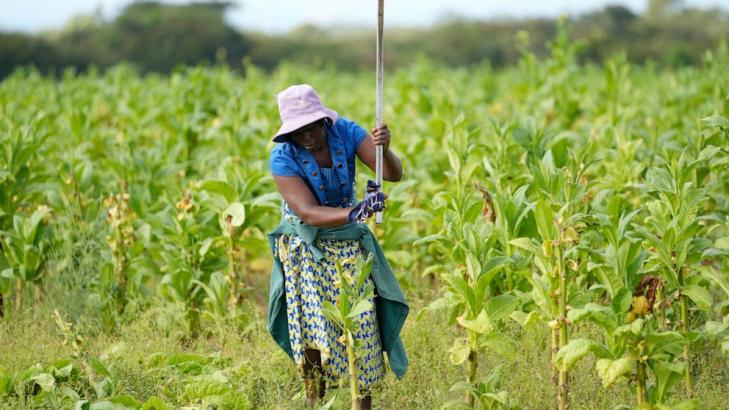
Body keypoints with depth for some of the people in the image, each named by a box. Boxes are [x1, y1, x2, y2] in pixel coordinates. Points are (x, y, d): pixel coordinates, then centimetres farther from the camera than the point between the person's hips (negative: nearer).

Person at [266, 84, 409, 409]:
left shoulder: (345, 132, -15)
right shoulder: (283, 157, -21)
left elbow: (394, 175, -19)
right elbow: (308, 213, -29)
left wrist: (384, 149, -41)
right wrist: (354, 213, -44)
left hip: (347, 242, 2)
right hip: (305, 245, -2)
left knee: (361, 322, -4)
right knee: (313, 330, -8)